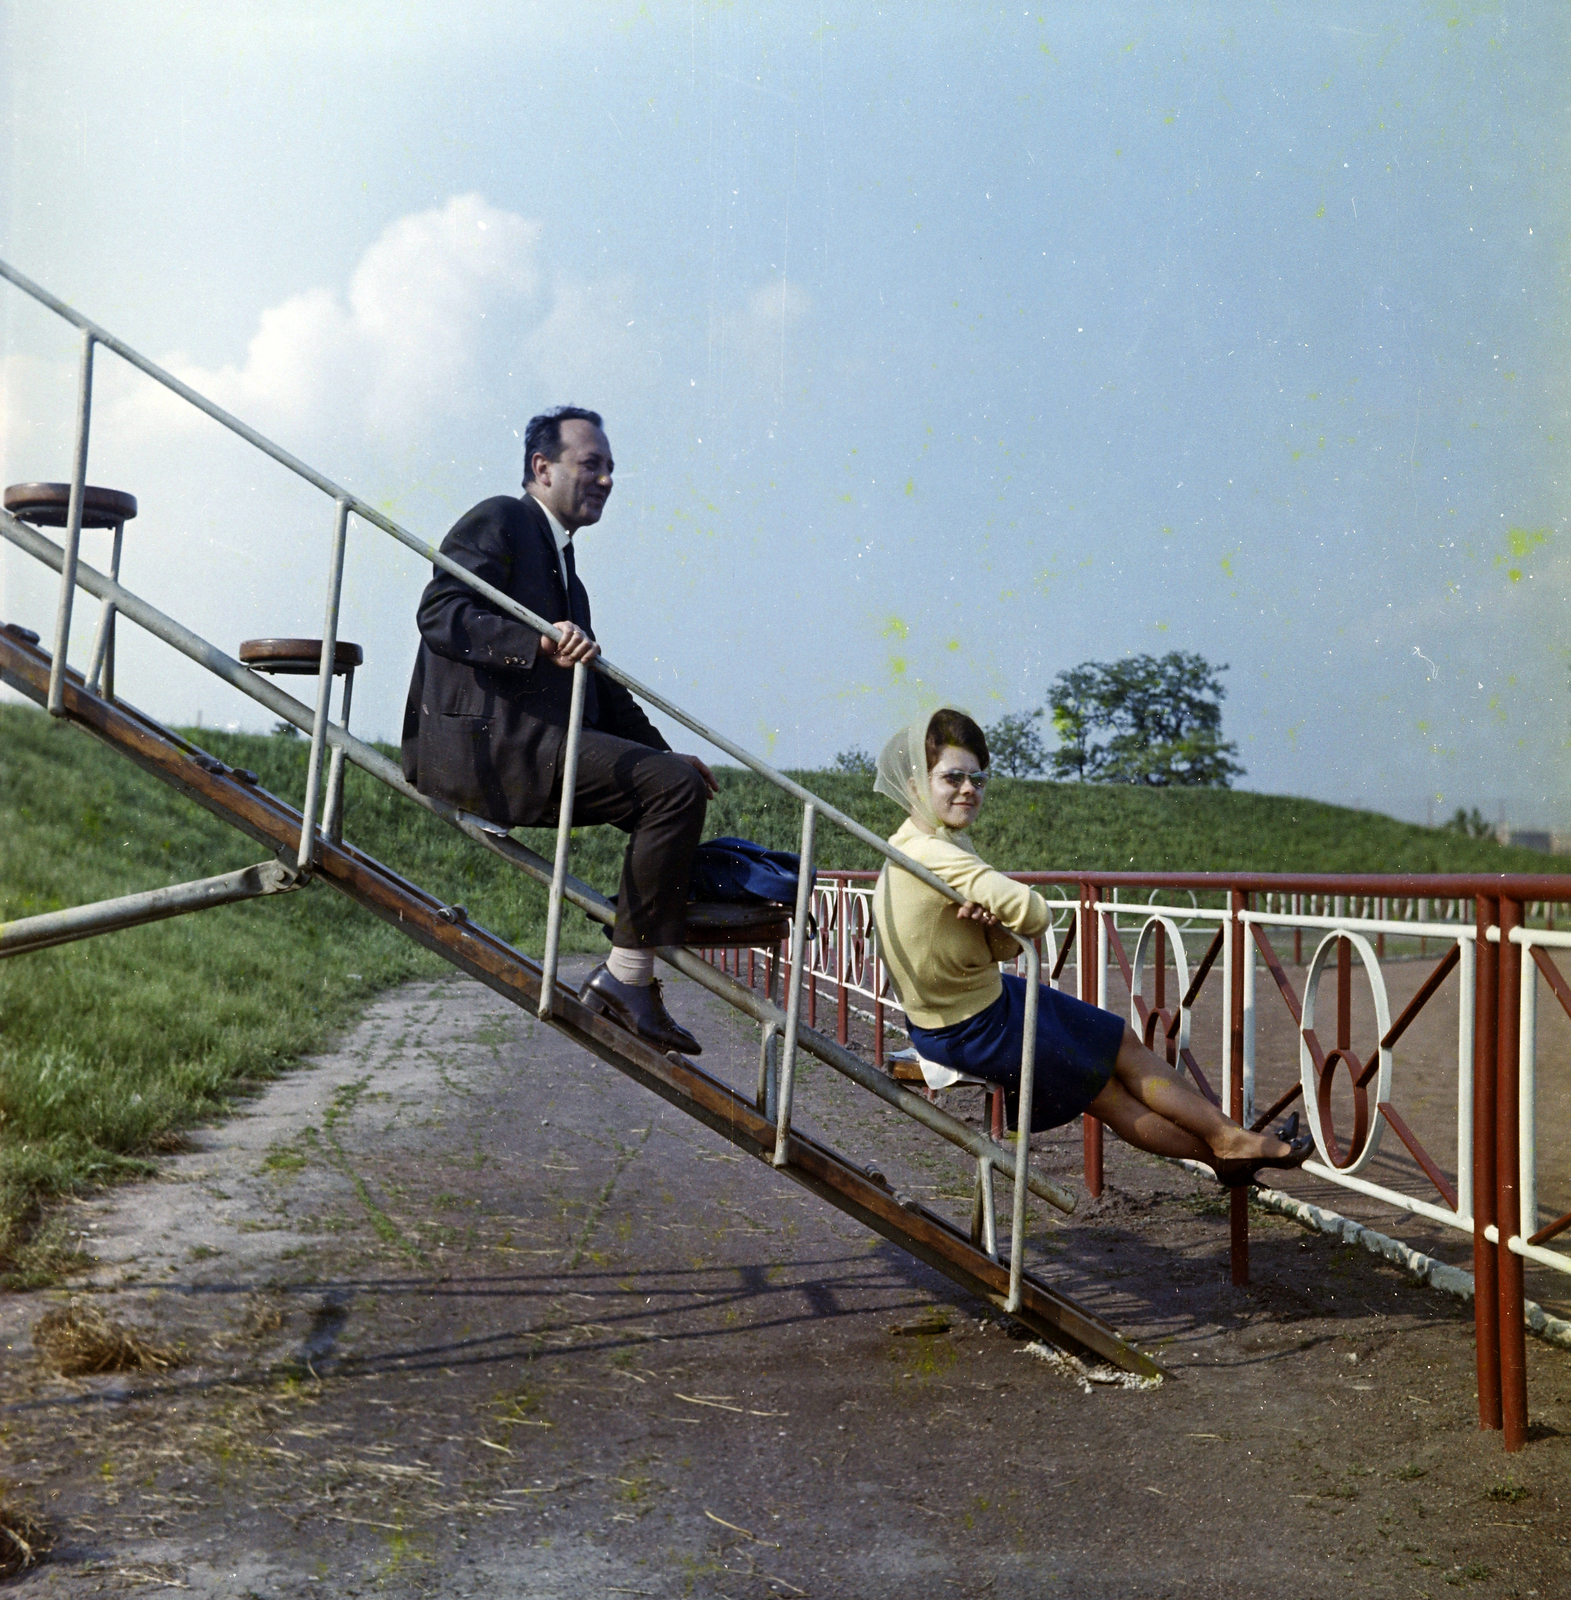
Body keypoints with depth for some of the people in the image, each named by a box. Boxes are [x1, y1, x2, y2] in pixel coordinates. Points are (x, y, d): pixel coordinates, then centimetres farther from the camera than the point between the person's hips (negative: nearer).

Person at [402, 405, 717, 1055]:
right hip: (486, 742, -10)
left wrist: (661, 752, 18)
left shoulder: (560, 560, 27)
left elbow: (597, 685, 27)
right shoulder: (498, 520, -1)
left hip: (530, 742, 10)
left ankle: (628, 975, 6)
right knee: (676, 789, -19)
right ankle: (627, 975, -15)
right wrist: (540, 644, -29)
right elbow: (439, 612, -17)